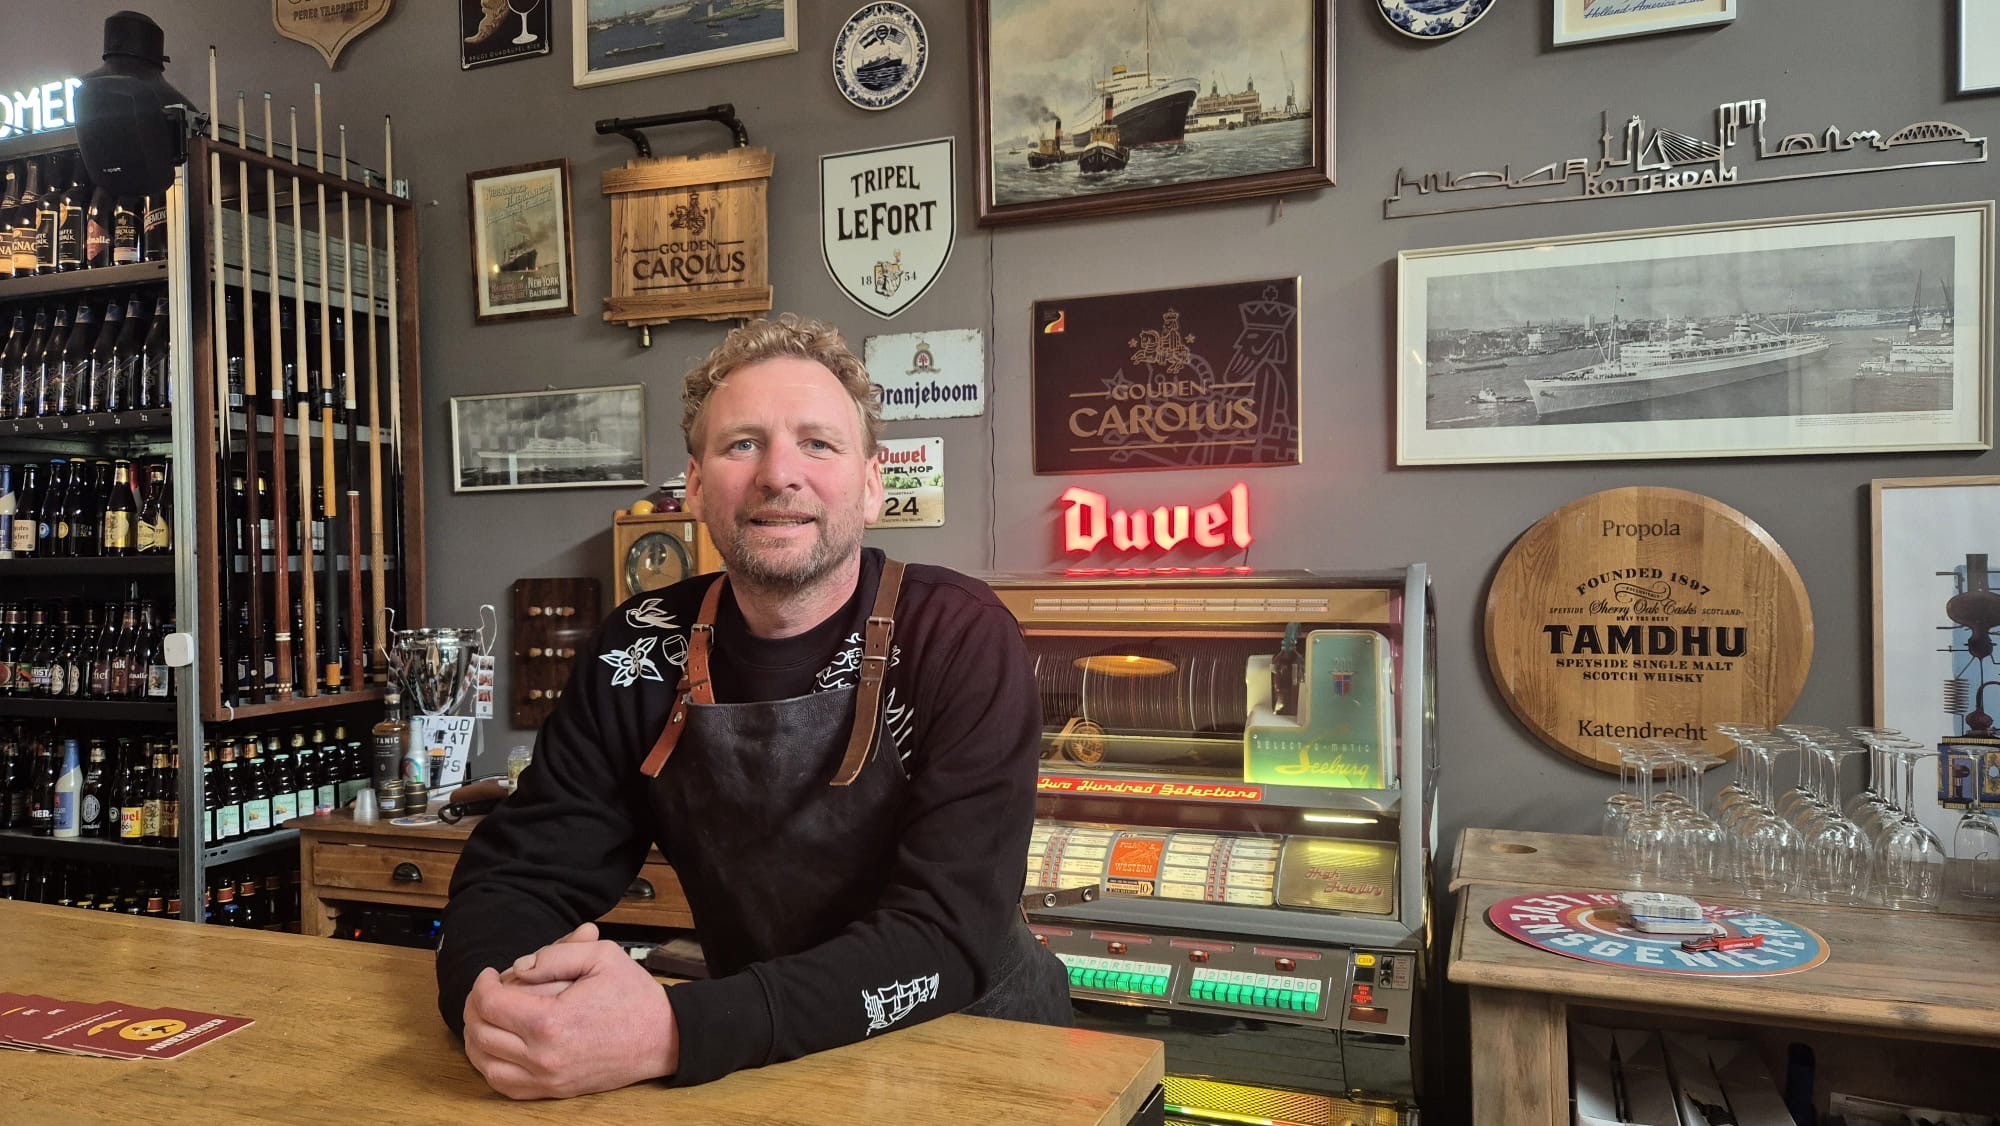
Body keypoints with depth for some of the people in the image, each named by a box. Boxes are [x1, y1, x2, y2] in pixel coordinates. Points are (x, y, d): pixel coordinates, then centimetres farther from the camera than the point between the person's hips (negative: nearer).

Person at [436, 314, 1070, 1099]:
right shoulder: (640, 650, -4)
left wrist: (669, 1032, -33)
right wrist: (494, 999, -24)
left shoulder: (962, 641, -16)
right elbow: (518, 871, -2)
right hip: (749, 1064, 3)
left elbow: (948, 933, -23)